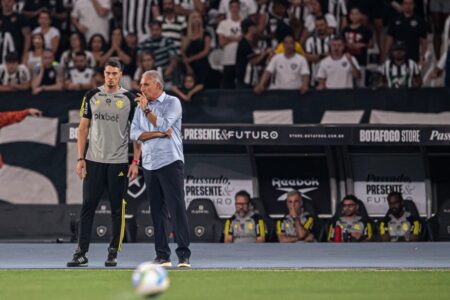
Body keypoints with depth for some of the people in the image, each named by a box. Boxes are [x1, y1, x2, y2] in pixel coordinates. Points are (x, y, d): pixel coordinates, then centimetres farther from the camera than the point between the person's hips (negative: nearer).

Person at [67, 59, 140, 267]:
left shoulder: (129, 99, 0)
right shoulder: (92, 96, 6)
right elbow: (83, 128, 9)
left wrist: (135, 162, -6)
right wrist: (80, 159, 2)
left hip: (118, 163, -2)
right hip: (94, 161, 2)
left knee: (117, 209, 2)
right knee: (87, 207, -2)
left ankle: (113, 253, 10)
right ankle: (81, 253, 0)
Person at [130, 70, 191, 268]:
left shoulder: (172, 103, 0)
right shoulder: (141, 107, 14)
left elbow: (164, 125, -14)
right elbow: (135, 133, 3)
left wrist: (146, 109, -7)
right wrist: (158, 134, -9)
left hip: (170, 162, -5)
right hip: (149, 164, 5)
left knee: (177, 209, -10)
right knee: (157, 212, 5)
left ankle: (183, 255, -12)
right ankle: (162, 255, 8)